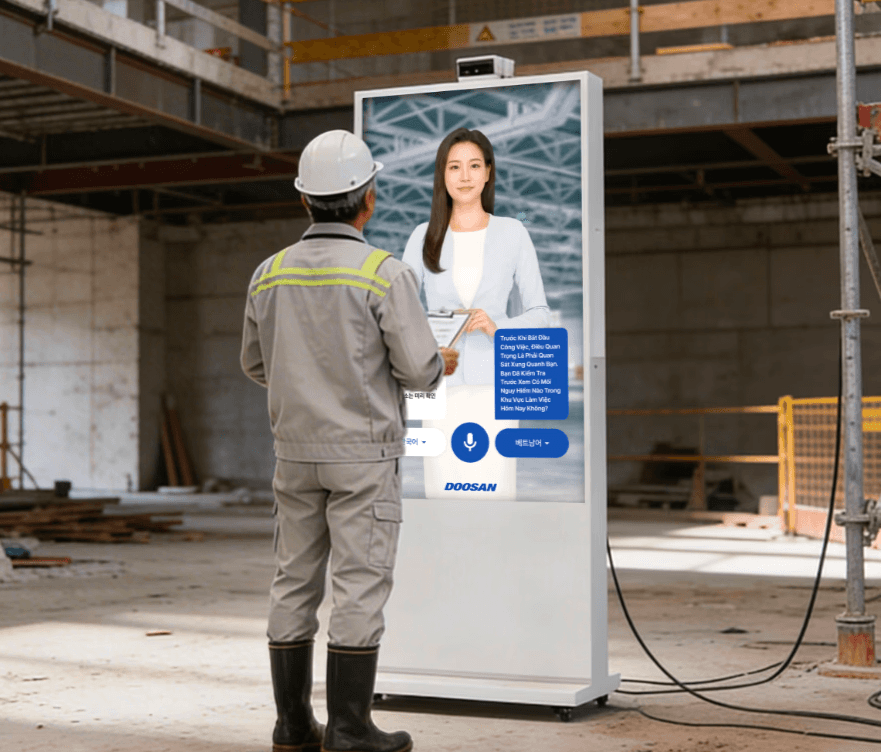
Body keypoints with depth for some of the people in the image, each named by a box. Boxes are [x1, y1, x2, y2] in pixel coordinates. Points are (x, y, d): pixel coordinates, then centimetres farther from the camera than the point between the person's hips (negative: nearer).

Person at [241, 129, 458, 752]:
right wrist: (442, 366, 10)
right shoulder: (385, 273, -13)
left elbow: (258, 364, 13)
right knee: (361, 585, -1)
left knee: (296, 583, 9)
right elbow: (417, 368, -13)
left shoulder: (270, 274, 3)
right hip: (364, 455, -5)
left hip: (296, 452, 5)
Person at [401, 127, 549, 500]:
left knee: (494, 494, -8)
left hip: (493, 386, -1)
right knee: (443, 496, -3)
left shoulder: (512, 233, 3)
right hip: (442, 386, 1)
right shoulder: (424, 237, 6)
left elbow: (539, 314, 4)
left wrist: (496, 327, -15)